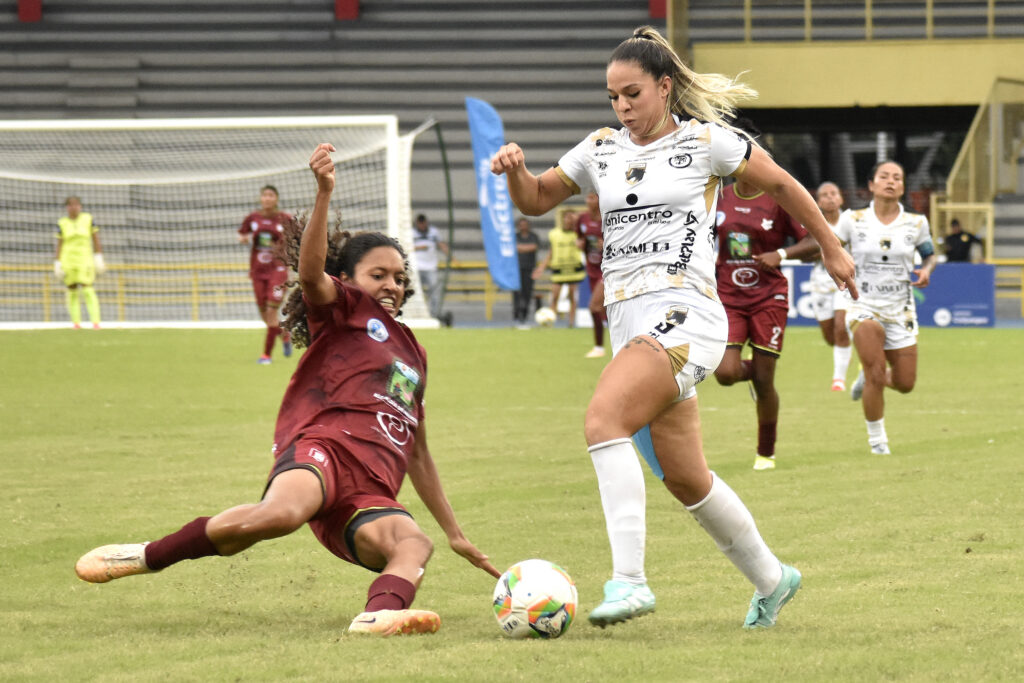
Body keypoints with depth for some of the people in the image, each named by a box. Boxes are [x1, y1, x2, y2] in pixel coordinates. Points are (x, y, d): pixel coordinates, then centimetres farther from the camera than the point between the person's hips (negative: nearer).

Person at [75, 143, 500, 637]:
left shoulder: (413, 354, 34)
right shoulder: (344, 308, 16)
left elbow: (417, 454, 40)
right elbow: (311, 272, -8)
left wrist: (454, 533, 38)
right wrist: (324, 194, -25)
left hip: (369, 495, 6)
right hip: (323, 447, -6)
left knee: (413, 544, -29)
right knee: (282, 513, -39)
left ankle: (379, 615, -61)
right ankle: (146, 556, -21)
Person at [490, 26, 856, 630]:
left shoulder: (705, 140, 0)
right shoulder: (601, 150, 15)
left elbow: (781, 183, 12)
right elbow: (536, 200, 21)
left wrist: (831, 248, 20)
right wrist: (515, 170, -1)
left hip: (685, 314, -7)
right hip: (630, 323, 7)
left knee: (603, 418, -30)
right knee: (685, 478, 13)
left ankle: (629, 580, -35)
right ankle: (771, 579, 34)